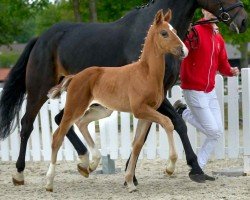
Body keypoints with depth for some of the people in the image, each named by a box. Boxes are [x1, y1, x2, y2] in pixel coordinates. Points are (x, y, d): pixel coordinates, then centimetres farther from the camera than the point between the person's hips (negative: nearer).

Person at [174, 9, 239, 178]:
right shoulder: (195, 32, -15)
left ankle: (199, 167, 16)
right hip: (194, 90, -8)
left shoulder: (219, 38, 9)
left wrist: (231, 71, -6)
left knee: (218, 132, 6)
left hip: (210, 91, 8)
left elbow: (222, 64, 12)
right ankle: (183, 112, 13)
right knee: (212, 130, -7)